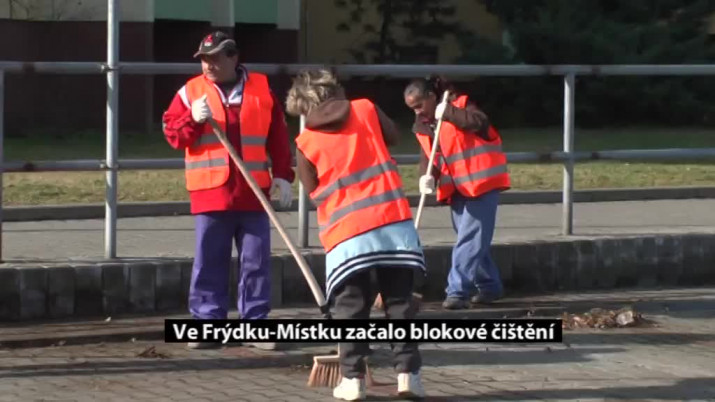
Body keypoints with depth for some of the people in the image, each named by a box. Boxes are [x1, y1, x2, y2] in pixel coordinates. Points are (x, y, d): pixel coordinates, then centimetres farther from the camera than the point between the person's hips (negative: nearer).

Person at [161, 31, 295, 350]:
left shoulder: (261, 89, 6)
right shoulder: (191, 91, 4)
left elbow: (278, 136, 8)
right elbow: (172, 133, 0)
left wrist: (283, 175, 3)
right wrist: (194, 120, -18)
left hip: (253, 193, 1)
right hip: (210, 192, -1)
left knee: (257, 262, 3)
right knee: (209, 262, 3)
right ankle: (206, 323, 9)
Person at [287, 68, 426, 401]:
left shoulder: (306, 142, 2)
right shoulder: (366, 110, 6)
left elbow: (313, 191, 11)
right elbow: (394, 137, 20)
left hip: (346, 234, -1)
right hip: (393, 221, 1)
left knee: (351, 308, 6)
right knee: (399, 301, 8)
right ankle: (407, 372, 3)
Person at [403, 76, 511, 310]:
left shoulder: (460, 104, -10)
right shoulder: (423, 125, 11)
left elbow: (481, 123, -27)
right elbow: (428, 155, 5)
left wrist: (448, 113, -25)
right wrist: (427, 175, -15)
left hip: (481, 183, -8)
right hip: (457, 188, 8)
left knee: (469, 240, -12)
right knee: (472, 239, 13)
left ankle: (458, 290, -17)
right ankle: (490, 287, 24)